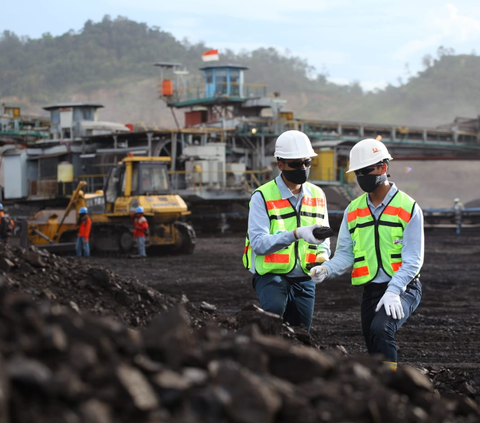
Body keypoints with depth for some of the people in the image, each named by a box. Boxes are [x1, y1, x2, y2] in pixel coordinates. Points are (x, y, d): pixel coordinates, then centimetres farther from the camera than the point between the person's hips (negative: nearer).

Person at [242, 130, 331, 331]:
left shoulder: (316, 195, 9)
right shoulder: (263, 197, -9)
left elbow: (323, 237, 18)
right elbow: (258, 242, -19)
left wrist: (323, 254, -6)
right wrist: (296, 234, -31)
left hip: (304, 279, 6)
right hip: (271, 275, -5)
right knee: (275, 308, -33)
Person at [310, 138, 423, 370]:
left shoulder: (408, 208, -6)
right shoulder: (353, 211, 9)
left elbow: (412, 259, -11)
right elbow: (345, 255, 5)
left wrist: (393, 291, -24)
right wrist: (327, 269, -16)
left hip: (403, 289, -5)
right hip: (370, 290, 5)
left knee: (381, 328, -30)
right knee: (375, 350, 5)